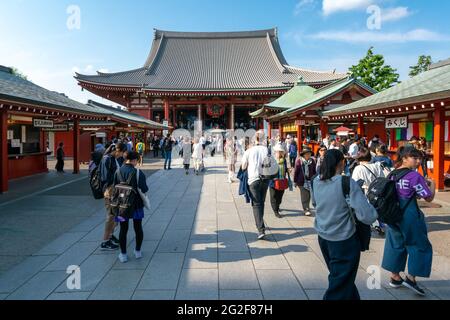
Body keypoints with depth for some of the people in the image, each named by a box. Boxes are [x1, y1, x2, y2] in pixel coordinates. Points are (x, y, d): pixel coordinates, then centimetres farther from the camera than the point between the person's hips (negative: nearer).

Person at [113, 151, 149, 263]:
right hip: (136, 204, -2)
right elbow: (144, 189, -17)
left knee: (123, 229, 12)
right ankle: (138, 251, 26)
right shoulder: (138, 173, -17)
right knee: (138, 228, 15)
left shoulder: (118, 172, -6)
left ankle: (123, 254, 18)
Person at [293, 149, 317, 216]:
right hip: (302, 181, -3)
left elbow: (314, 171, 11)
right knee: (304, 196, -4)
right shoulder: (299, 161, -7)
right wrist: (295, 181, -1)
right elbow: (296, 171, -2)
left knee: (309, 195, 9)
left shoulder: (312, 161, 3)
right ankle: (306, 209, 3)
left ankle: (306, 208, 26)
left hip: (310, 181, 3)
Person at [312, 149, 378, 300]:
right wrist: (374, 210, -4)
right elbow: (367, 216, -24)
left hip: (323, 237, 7)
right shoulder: (348, 183, -21)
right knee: (340, 283, 9)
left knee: (338, 275, 26)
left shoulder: (316, 181, -4)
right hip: (344, 240, -6)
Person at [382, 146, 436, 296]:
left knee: (396, 244, 16)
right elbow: (429, 198, -12)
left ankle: (395, 277, 25)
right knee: (419, 245, 11)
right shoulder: (414, 176, -16)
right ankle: (411, 277, 10)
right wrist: (432, 184, 7)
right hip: (409, 216, -7)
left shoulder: (393, 174, 5)